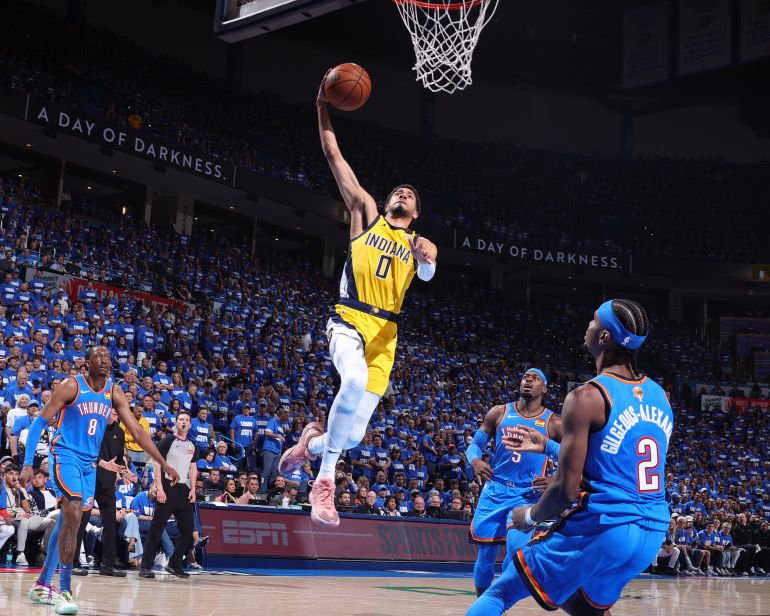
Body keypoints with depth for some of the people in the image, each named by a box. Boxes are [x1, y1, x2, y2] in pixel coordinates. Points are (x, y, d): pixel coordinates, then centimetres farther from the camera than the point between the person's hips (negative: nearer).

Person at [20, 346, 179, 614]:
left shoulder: (114, 393, 4)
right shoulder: (71, 385, -10)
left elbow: (137, 431, 5)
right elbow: (40, 423, -8)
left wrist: (164, 464, -1)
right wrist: (28, 463, -16)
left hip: (89, 464, 7)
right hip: (65, 456, -6)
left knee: (67, 521, 12)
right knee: (74, 515, -21)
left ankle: (41, 586, 25)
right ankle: (64, 591, -16)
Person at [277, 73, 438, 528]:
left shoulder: (420, 244, 16)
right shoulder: (366, 213, 14)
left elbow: (428, 274, -7)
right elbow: (335, 158, 9)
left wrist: (425, 259, -29)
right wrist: (324, 111, 2)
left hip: (385, 335, 3)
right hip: (350, 321, -3)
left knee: (353, 436, -1)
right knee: (355, 380, -36)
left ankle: (312, 440, 34)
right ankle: (326, 478, -20)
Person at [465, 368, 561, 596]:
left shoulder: (553, 423, 1)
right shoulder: (499, 413, 6)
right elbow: (475, 444, 10)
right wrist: (475, 461, -12)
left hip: (528, 496, -2)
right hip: (495, 491, 2)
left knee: (516, 552, -19)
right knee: (486, 555, 5)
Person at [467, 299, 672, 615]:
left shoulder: (586, 397, -13)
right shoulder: (658, 396, 9)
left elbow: (567, 490, -16)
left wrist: (530, 516, 5)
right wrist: (548, 446, 24)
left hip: (602, 527, -7)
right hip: (652, 532, 7)